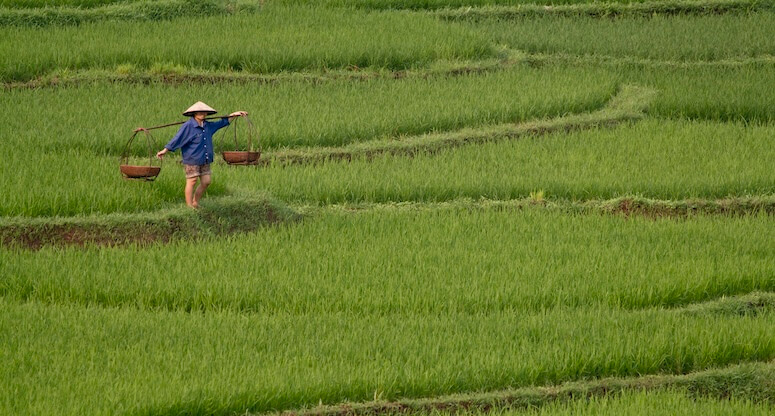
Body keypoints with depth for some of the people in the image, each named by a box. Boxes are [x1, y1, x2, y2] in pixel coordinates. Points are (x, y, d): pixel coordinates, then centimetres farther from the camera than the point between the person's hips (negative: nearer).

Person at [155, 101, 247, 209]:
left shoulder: (208, 126, 11)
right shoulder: (188, 126, -10)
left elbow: (222, 123, 25)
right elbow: (177, 139, -8)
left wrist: (234, 115, 25)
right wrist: (164, 151, -7)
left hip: (205, 161, 7)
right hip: (192, 160, -7)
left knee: (206, 182, 6)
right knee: (192, 182, -4)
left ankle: (195, 203, 20)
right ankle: (189, 207, 3)